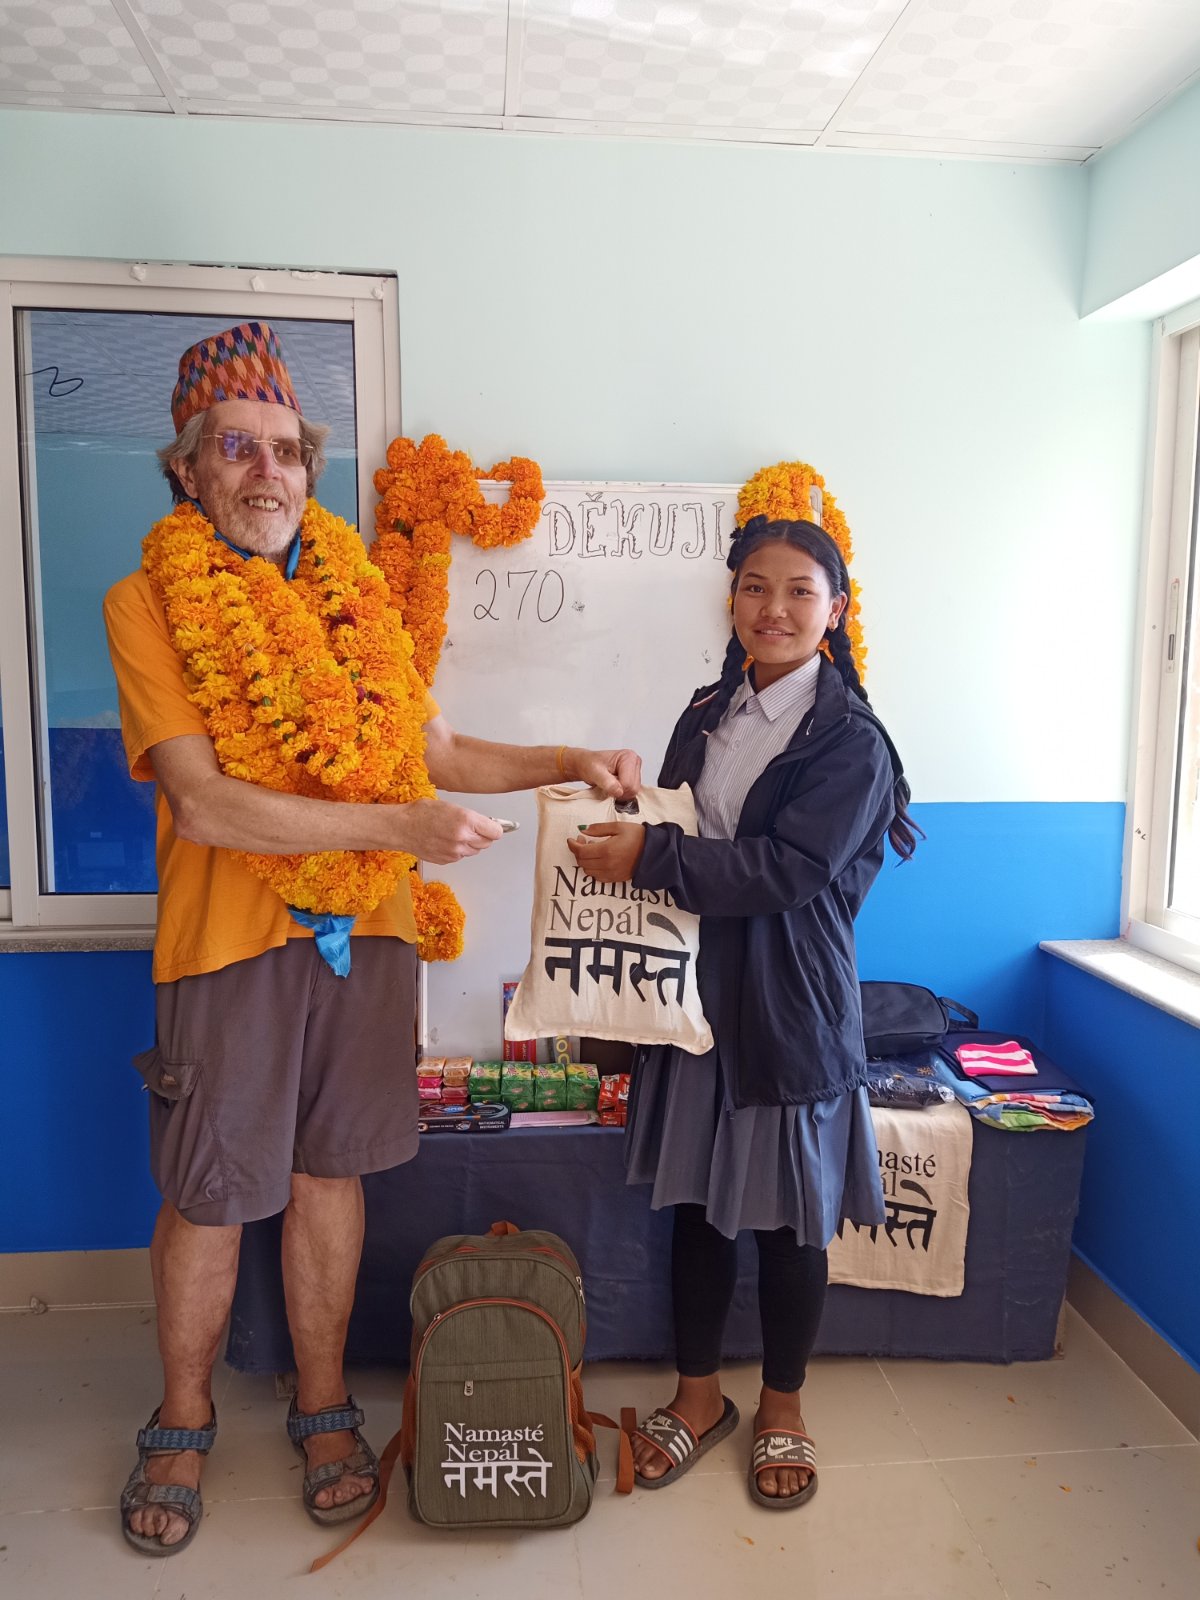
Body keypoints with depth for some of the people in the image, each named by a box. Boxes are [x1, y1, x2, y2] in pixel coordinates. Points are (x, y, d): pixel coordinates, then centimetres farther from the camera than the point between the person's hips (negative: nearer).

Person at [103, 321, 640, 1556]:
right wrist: (401, 826, -20)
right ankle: (182, 1422, 34)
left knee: (328, 1174, 14)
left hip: (365, 932, 4)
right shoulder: (147, 603, -6)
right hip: (231, 939, -3)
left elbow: (439, 751, 15)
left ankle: (322, 1406, 34)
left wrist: (571, 762, 4)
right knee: (208, 1198, 9)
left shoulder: (349, 595, 9)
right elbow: (206, 806, -17)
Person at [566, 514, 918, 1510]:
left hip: (792, 1011, -5)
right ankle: (699, 1393, 36)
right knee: (697, 1198, 15)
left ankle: (782, 1407, 34)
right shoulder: (706, 718, 7)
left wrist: (648, 857, -22)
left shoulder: (851, 741, -11)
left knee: (790, 1215, 11)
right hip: (697, 995, 5)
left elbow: (789, 869, -21)